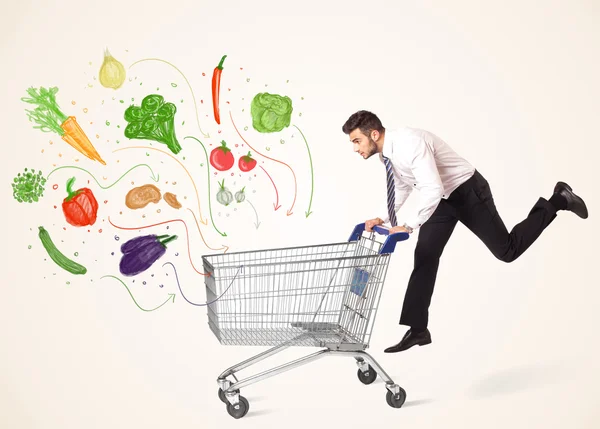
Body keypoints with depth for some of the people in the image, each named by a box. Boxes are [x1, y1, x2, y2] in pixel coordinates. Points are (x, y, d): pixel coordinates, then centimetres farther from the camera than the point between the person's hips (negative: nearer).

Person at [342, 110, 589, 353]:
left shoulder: (409, 142, -33)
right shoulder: (385, 153, -4)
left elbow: (433, 190, -40)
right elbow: (403, 187, 13)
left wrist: (409, 226, -41)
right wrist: (382, 218, 1)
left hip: (468, 191, -8)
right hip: (442, 198, 8)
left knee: (507, 250, 4)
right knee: (425, 257, 0)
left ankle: (557, 201, 23)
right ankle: (417, 330, 5)